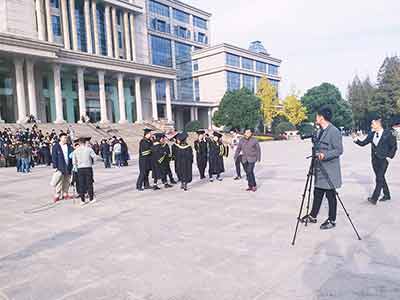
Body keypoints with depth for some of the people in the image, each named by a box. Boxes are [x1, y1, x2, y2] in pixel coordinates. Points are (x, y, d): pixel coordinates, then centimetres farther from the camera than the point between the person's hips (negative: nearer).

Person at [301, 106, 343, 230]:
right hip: (320, 169, 8)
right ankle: (313, 216, 25)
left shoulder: (334, 131, -13)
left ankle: (332, 220, 16)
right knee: (317, 194, 14)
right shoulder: (320, 131, 14)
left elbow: (339, 150, -17)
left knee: (331, 196, 4)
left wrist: (325, 155, -28)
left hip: (329, 171, -8)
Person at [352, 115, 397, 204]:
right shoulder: (372, 134, 6)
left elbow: (394, 147, -3)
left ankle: (374, 198, -9)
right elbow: (363, 143, 8)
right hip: (374, 159, 6)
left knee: (379, 178, -9)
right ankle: (386, 195, 31)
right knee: (381, 178, 15)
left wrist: (389, 156, -9)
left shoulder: (388, 133, -8)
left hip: (383, 160, -6)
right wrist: (356, 140, -8)